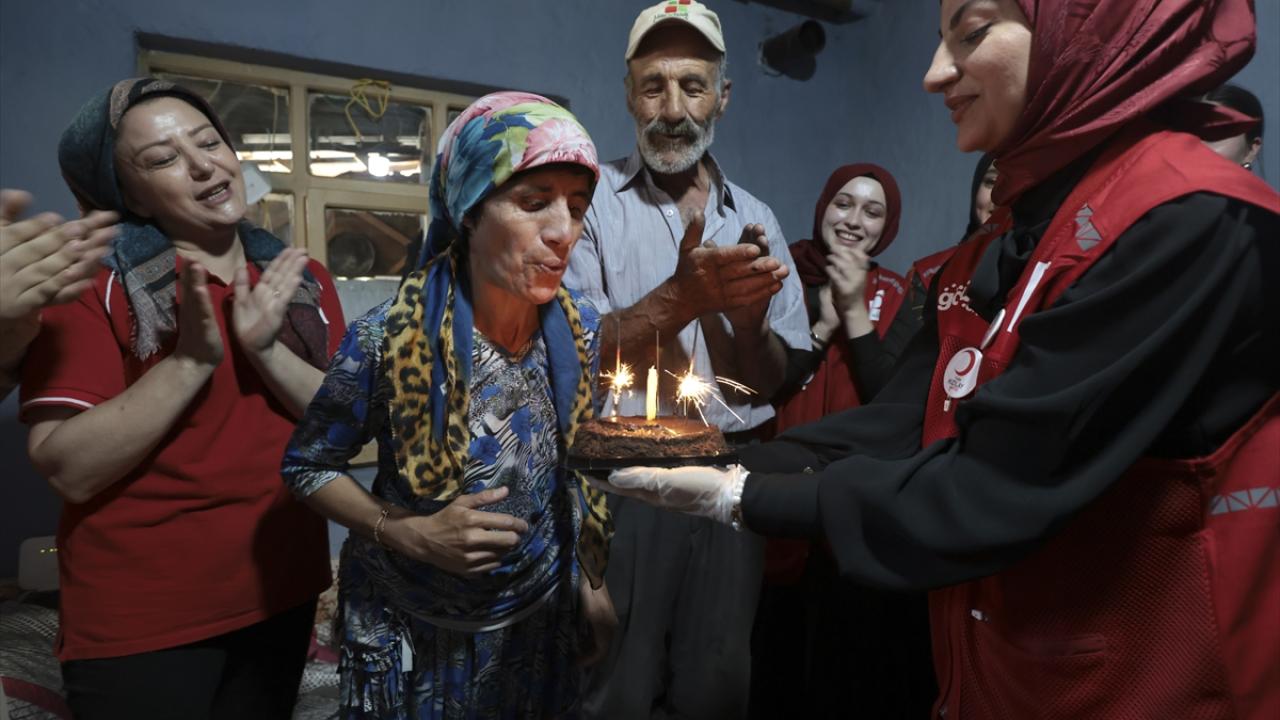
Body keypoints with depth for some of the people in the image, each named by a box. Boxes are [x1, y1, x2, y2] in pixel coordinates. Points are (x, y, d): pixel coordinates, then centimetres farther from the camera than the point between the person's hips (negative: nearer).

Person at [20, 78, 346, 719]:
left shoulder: (302, 280, 2)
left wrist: (265, 349, -19)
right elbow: (68, 470, -18)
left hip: (282, 592, 5)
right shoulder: (95, 285, -10)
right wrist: (193, 358, -27)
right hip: (138, 618, -4)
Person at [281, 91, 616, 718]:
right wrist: (407, 532, -23)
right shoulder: (390, 337, -24)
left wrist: (593, 585, 4)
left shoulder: (582, 330, -13)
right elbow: (306, 466, -10)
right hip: (409, 631, -3)